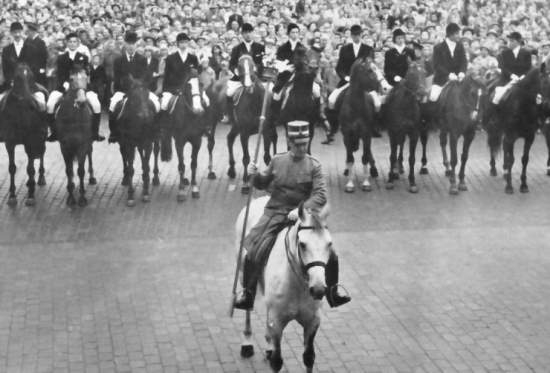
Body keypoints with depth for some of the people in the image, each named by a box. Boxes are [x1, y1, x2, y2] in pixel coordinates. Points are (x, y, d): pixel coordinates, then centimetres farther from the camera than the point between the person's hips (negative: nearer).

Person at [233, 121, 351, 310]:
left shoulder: (314, 166, -3)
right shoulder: (277, 161, 4)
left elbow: (321, 196, -12)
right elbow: (263, 184, 17)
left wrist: (302, 209, -27)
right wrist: (254, 175, -6)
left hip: (303, 215, 0)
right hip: (275, 214, 1)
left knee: (329, 253, -6)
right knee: (253, 253, -13)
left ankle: (332, 292, 17)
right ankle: (247, 295, 5)